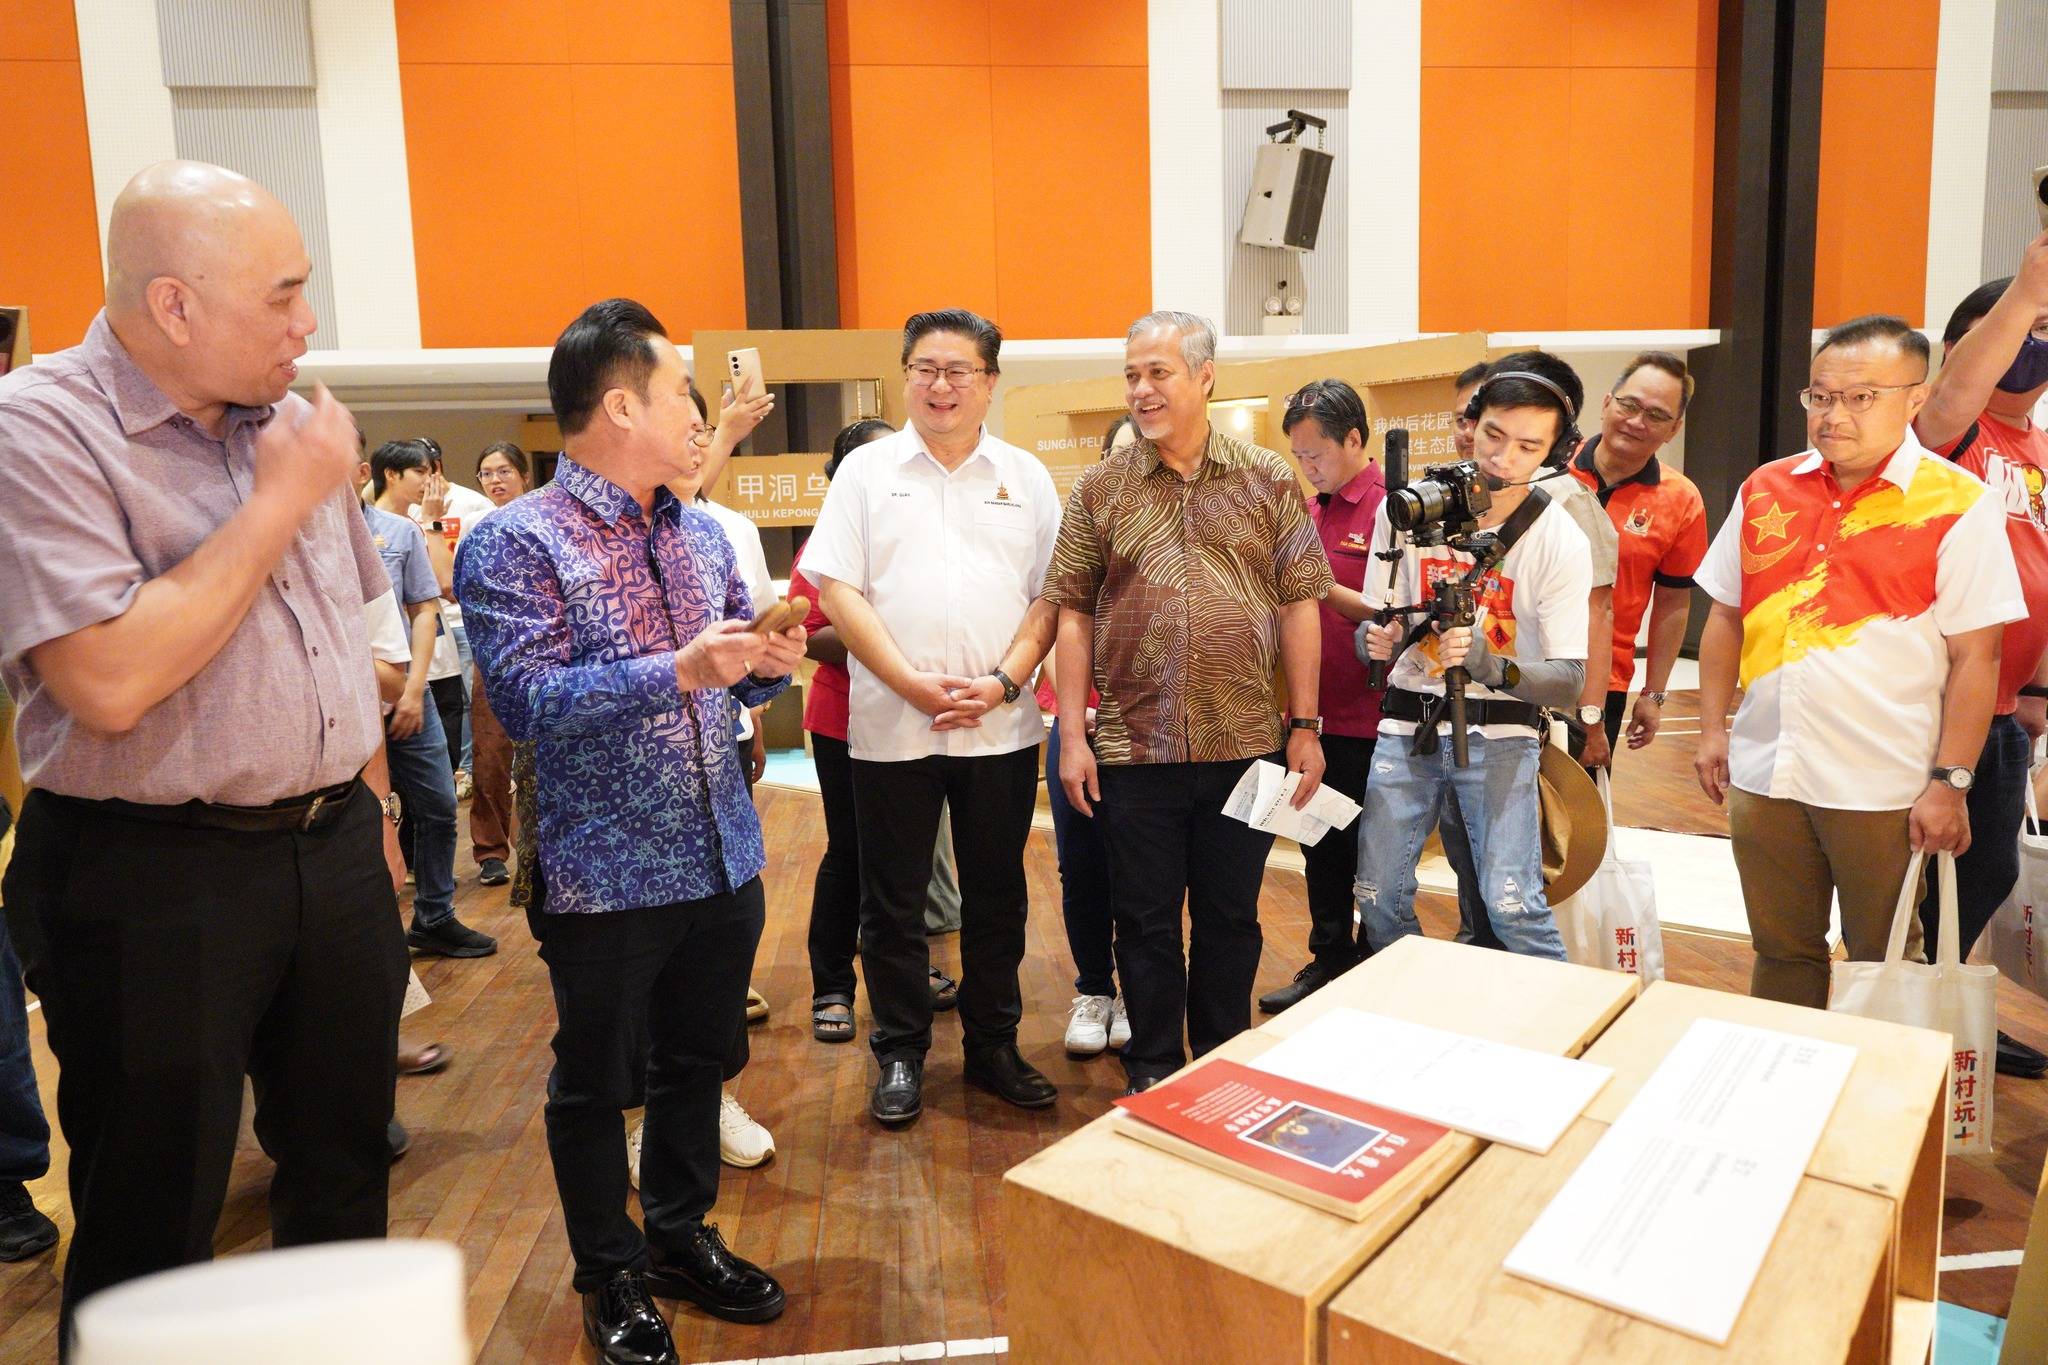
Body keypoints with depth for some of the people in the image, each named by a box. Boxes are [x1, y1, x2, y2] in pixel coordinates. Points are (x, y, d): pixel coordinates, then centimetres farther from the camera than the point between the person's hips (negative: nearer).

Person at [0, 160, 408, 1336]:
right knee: (151, 1238, 10)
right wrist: (280, 502, -18)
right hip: (154, 880, -6)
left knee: (346, 1180, 20)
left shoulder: (293, 423, 7)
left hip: (334, 854, 6)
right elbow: (109, 683, -26)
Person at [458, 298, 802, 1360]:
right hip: (606, 874, -6)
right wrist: (678, 671, -28)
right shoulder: (514, 543, -11)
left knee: (697, 1063, 19)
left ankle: (682, 1236, 39)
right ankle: (611, 1278, 32)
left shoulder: (701, 534, 10)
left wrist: (767, 665, -7)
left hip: (723, 862, 6)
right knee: (596, 1083, 12)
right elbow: (526, 699, -21)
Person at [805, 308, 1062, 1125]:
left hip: (1001, 727, 2)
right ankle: (900, 1055, 23)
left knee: (997, 897, 12)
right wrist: (913, 682, -14)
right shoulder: (867, 471, 4)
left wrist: (1003, 682, -11)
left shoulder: (1025, 477, 8)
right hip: (891, 727, -1)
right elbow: (837, 589, -4)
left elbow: (1051, 595, 4)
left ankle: (993, 1047, 27)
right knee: (893, 902, 8)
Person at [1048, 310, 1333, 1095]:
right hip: (1134, 745, 0)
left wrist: (1304, 725, 0)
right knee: (1146, 920, 10)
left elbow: (1298, 605, 3)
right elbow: (1074, 614, 1)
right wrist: (1072, 735, -4)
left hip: (1245, 742, 1)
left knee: (1231, 916, 13)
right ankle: (1153, 1072, 27)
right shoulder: (1099, 490, 2)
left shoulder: (1267, 481, 3)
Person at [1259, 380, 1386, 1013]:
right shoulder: (1313, 510, 12)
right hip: (1319, 711, 7)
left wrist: (1326, 590, -24)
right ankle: (1330, 960, 32)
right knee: (1321, 842, 17)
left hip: (1369, 717, -7)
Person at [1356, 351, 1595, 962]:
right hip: (1407, 722, 3)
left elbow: (1570, 680, -12)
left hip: (1500, 732, -2)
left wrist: (1493, 667, -31)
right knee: (1379, 900, 3)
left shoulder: (1560, 541, -10)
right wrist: (1376, 638, -17)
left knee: (1511, 905, -15)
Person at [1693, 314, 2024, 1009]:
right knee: (1781, 952, 16)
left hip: (1884, 791, -4)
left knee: (1882, 964, 11)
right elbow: (1725, 616, 12)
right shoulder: (1765, 489, 6)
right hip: (1763, 773, 4)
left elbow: (1974, 656, -8)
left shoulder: (1957, 505, -7)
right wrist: (1712, 729, 7)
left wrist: (1950, 783, -11)